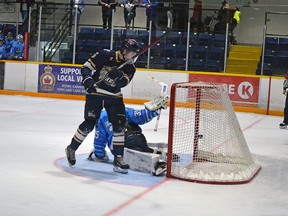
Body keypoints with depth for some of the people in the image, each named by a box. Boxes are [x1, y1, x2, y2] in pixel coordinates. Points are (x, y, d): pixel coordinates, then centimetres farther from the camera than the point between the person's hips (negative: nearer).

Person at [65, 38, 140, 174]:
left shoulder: (130, 67, -2)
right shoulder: (105, 55, -13)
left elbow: (122, 83, -16)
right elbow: (86, 67, -8)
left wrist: (118, 76, -36)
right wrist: (88, 81, -24)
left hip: (113, 97, 4)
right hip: (95, 93, -4)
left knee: (119, 125, -6)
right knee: (89, 124, -7)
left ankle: (118, 158, 2)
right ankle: (71, 149, 15)